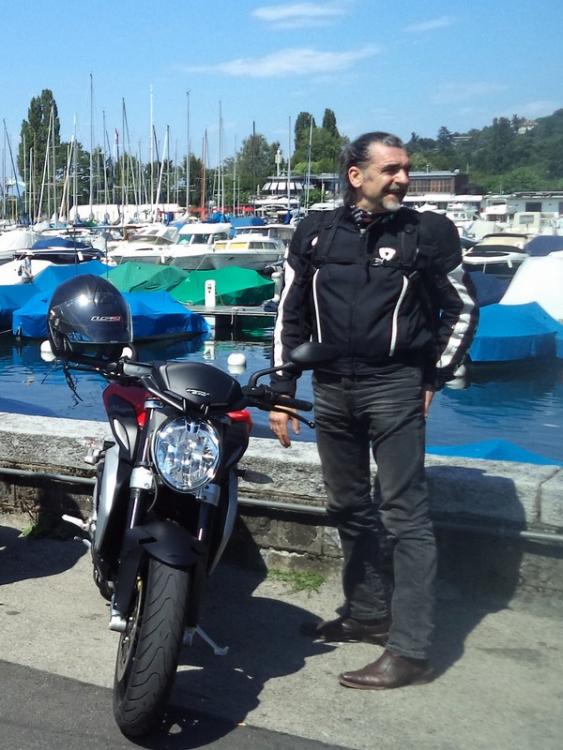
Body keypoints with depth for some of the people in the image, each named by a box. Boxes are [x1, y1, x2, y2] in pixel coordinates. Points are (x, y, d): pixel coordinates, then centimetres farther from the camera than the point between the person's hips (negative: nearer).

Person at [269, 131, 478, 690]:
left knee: (404, 516, -7)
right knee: (349, 509, 15)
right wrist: (282, 390, 5)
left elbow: (462, 308, 6)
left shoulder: (427, 233, -2)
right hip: (331, 386, 5)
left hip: (394, 386, -4)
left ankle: (409, 651, -3)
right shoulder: (316, 232, 5)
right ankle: (368, 613, 32)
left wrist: (435, 378, 1)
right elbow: (289, 315, 9)